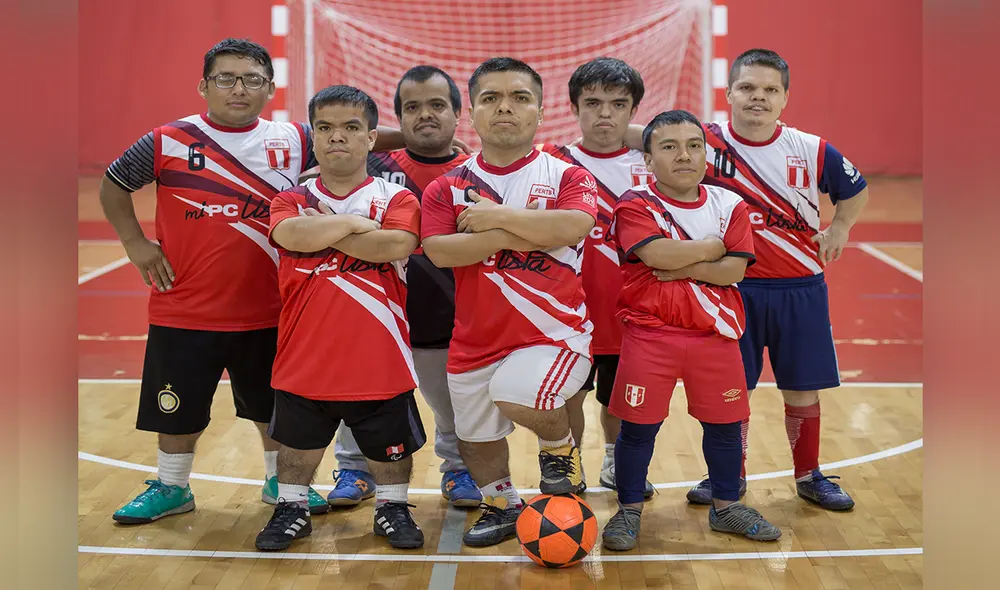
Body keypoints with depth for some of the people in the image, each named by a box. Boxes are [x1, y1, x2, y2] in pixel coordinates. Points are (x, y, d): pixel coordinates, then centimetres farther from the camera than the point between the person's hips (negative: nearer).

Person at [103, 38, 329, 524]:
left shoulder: (293, 142, -2)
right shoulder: (168, 142, -6)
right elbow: (112, 185, 8)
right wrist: (135, 243, 0)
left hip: (267, 313, 1)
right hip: (184, 311, -1)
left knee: (275, 405, 16)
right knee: (177, 407, 13)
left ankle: (281, 482, 37)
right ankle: (171, 488, 34)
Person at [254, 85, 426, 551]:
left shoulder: (396, 198, -2)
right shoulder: (292, 200, 2)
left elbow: (397, 245, -22)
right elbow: (291, 235, -21)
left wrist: (323, 230, -15)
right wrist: (354, 222, -15)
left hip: (379, 360, -1)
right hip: (305, 359, 1)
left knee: (390, 444, 14)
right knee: (297, 443, 17)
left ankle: (392, 508, 35)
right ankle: (292, 508, 37)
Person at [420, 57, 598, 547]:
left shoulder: (566, 175, -3)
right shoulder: (448, 186, 1)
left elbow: (575, 225, -24)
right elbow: (438, 251, -15)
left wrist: (497, 217, -18)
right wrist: (525, 235, -19)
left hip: (553, 328, -4)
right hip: (476, 337, 4)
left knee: (516, 396, -30)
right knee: (475, 435, 17)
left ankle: (559, 445, 5)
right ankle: (501, 506, 47)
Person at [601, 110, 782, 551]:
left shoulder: (729, 206, 3)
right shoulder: (635, 205, -6)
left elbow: (734, 271, -7)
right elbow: (657, 254, -23)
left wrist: (679, 266, -16)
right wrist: (712, 247, -10)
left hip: (715, 335, 3)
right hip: (649, 336, -3)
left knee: (725, 424, 12)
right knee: (638, 426, 3)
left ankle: (726, 506, 31)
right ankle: (629, 510, 20)